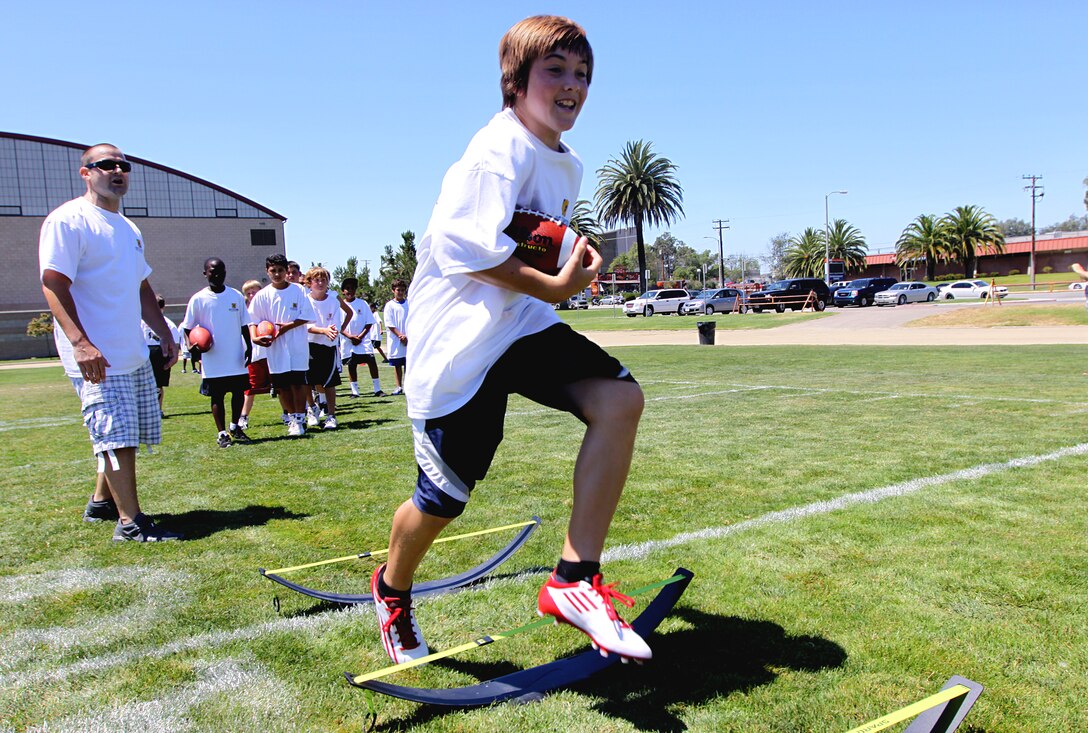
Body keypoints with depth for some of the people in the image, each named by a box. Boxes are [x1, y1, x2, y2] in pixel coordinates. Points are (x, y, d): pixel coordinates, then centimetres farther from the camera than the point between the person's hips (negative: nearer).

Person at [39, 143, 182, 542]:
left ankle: (101, 501, 31)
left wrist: (165, 334, 21)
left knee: (125, 434, 15)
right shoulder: (68, 220, -8)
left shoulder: (129, 228, 19)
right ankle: (130, 521, -1)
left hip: (135, 354, 9)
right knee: (117, 435, -9)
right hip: (96, 357, -9)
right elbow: (53, 285, -16)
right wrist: (79, 342, -26)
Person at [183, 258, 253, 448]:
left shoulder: (237, 296, 4)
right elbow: (188, 327, 3)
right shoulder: (198, 299, -3)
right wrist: (195, 343, -13)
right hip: (214, 360, -2)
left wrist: (249, 347, 3)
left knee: (239, 392, 9)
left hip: (237, 357, 3)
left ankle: (235, 427, 29)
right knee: (217, 396, 4)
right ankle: (221, 433, 15)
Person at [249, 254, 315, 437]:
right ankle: (292, 416, 23)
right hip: (275, 348, 2)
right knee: (281, 386, 6)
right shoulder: (262, 295, 2)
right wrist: (254, 337, -17)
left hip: (297, 347, -2)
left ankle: (299, 419, 8)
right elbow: (253, 320, 2)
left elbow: (306, 317, -3)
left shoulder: (298, 290, -1)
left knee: (298, 383, -3)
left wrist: (287, 326, -16)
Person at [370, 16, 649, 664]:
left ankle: (575, 581, -11)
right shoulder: (502, 149, -13)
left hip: (523, 324, 8)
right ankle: (392, 589, 36)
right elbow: (469, 245, -26)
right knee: (443, 500, 1)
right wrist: (552, 287, -23)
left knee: (620, 399, -17)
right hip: (458, 341, -7)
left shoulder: (567, 166, 15)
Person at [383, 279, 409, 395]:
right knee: (397, 364, 5)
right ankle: (399, 387, 13)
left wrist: (408, 336, -8)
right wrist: (400, 335, -12)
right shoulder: (390, 305, 3)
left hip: (409, 340, 1)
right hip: (395, 341, -1)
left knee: (408, 364, 1)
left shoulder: (409, 304, 8)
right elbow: (389, 324, -3)